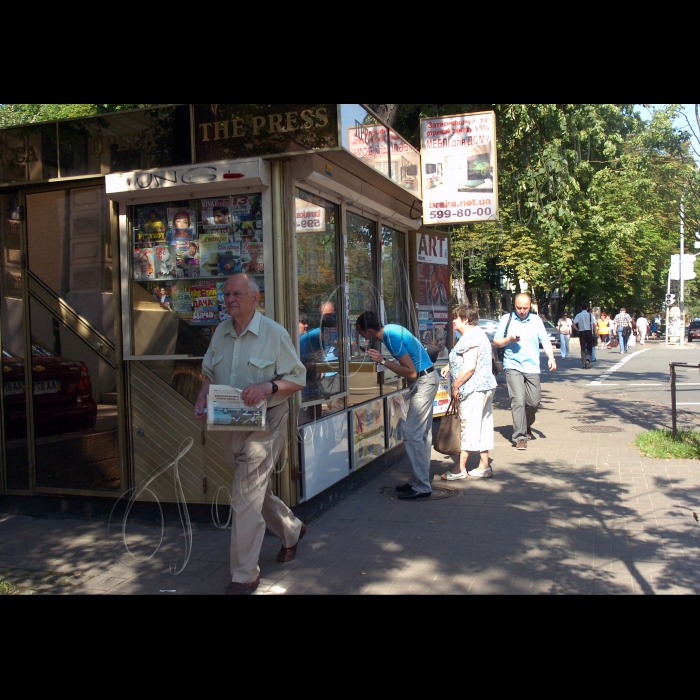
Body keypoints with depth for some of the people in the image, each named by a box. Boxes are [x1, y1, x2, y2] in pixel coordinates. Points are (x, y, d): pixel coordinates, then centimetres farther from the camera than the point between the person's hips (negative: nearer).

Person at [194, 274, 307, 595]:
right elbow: (209, 372, 15)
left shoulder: (274, 334, -11)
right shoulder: (221, 331, 5)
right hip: (228, 424, 7)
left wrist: (268, 387, -26)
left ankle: (244, 576, 4)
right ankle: (291, 530, 47)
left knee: (246, 497, -9)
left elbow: (297, 378, -8)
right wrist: (202, 397, -4)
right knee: (256, 489, 20)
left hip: (262, 423, -6)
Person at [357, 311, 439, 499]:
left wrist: (383, 361, -23)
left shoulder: (392, 337, -24)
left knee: (412, 434, -9)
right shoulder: (390, 329, 4)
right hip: (426, 379, 10)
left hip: (424, 382, -10)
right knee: (422, 433, 13)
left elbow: (411, 373, -25)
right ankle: (421, 480, 21)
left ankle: (421, 487, -4)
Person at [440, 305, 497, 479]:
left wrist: (455, 386, -15)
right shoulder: (477, 334, 18)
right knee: (482, 427, 12)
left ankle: (460, 469, 3)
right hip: (485, 387, 11)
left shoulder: (470, 338, -17)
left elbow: (469, 367, -24)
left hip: (474, 389, -11)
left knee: (468, 427, -4)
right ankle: (484, 467, 16)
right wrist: (450, 367, 15)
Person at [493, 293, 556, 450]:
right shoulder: (506, 319, 3)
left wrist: (551, 357, -12)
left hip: (532, 367, 2)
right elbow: (496, 342, 6)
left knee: (534, 401, 3)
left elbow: (545, 340, 3)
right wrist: (509, 339, -12)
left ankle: (526, 426, 33)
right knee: (518, 401, -11)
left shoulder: (536, 320, 9)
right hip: (513, 367, -2)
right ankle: (520, 437, -6)